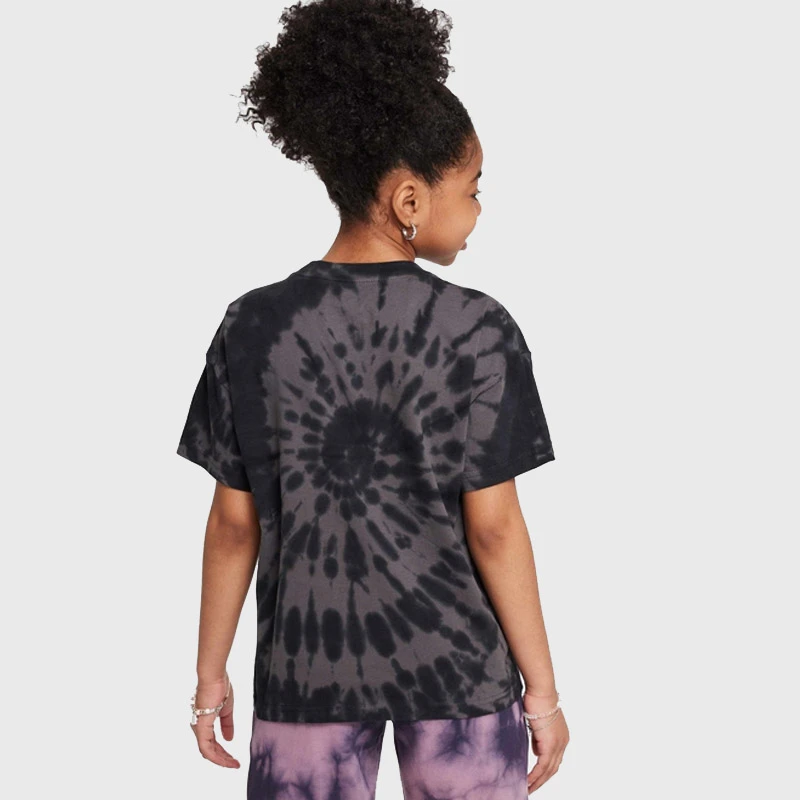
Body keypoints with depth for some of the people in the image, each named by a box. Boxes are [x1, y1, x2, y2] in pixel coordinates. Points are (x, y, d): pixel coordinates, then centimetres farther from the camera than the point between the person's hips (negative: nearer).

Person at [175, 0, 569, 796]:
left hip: (307, 665, 2)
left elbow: (235, 523, -2)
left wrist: (211, 671, 9)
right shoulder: (477, 330, -12)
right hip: (457, 662, -2)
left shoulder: (254, 327, -6)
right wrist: (542, 687, -2)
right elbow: (494, 528, -11)